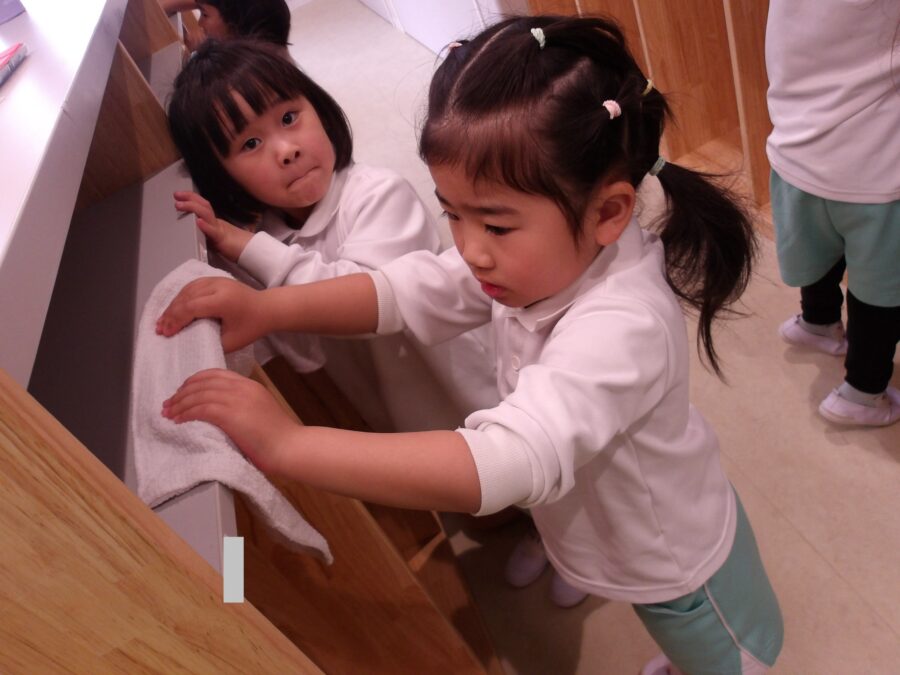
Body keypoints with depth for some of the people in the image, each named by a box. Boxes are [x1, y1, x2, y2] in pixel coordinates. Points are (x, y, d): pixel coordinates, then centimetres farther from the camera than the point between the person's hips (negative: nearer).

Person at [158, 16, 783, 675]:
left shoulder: (618, 328, -44)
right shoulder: (544, 258, -20)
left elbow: (505, 462, -56)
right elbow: (409, 289, -16)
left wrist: (286, 444, -55)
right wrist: (267, 308, -29)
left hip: (678, 565, -6)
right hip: (622, 541, 7)